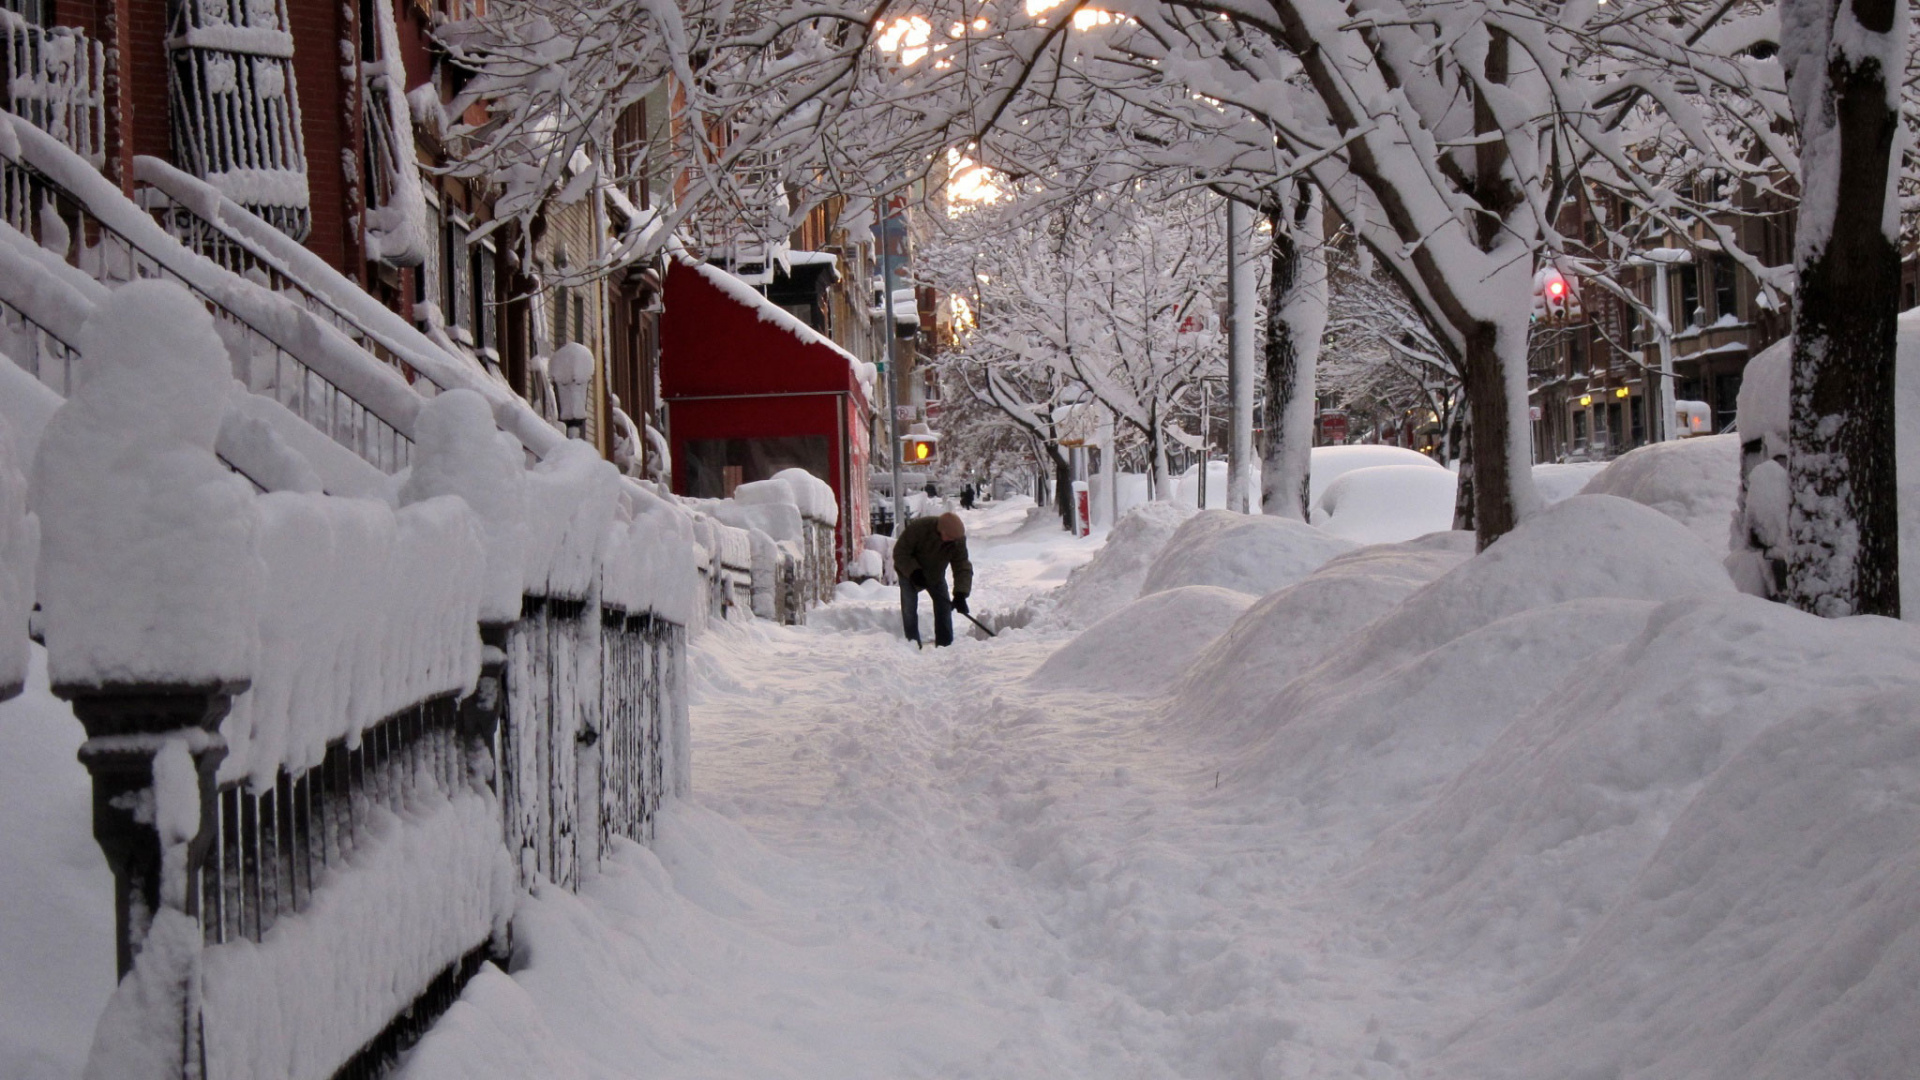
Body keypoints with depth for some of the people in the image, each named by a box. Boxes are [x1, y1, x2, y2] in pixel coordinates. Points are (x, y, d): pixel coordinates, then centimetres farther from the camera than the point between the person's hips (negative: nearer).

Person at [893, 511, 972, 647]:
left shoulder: (958, 540, -26)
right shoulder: (918, 528, -37)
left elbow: (963, 567, -27)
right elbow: (899, 553, -27)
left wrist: (960, 594, -39)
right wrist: (914, 572, -39)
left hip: (936, 575, 3)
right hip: (910, 573, -3)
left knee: (944, 606, -2)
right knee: (909, 609, -12)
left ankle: (945, 644, 6)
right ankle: (913, 643, -5)